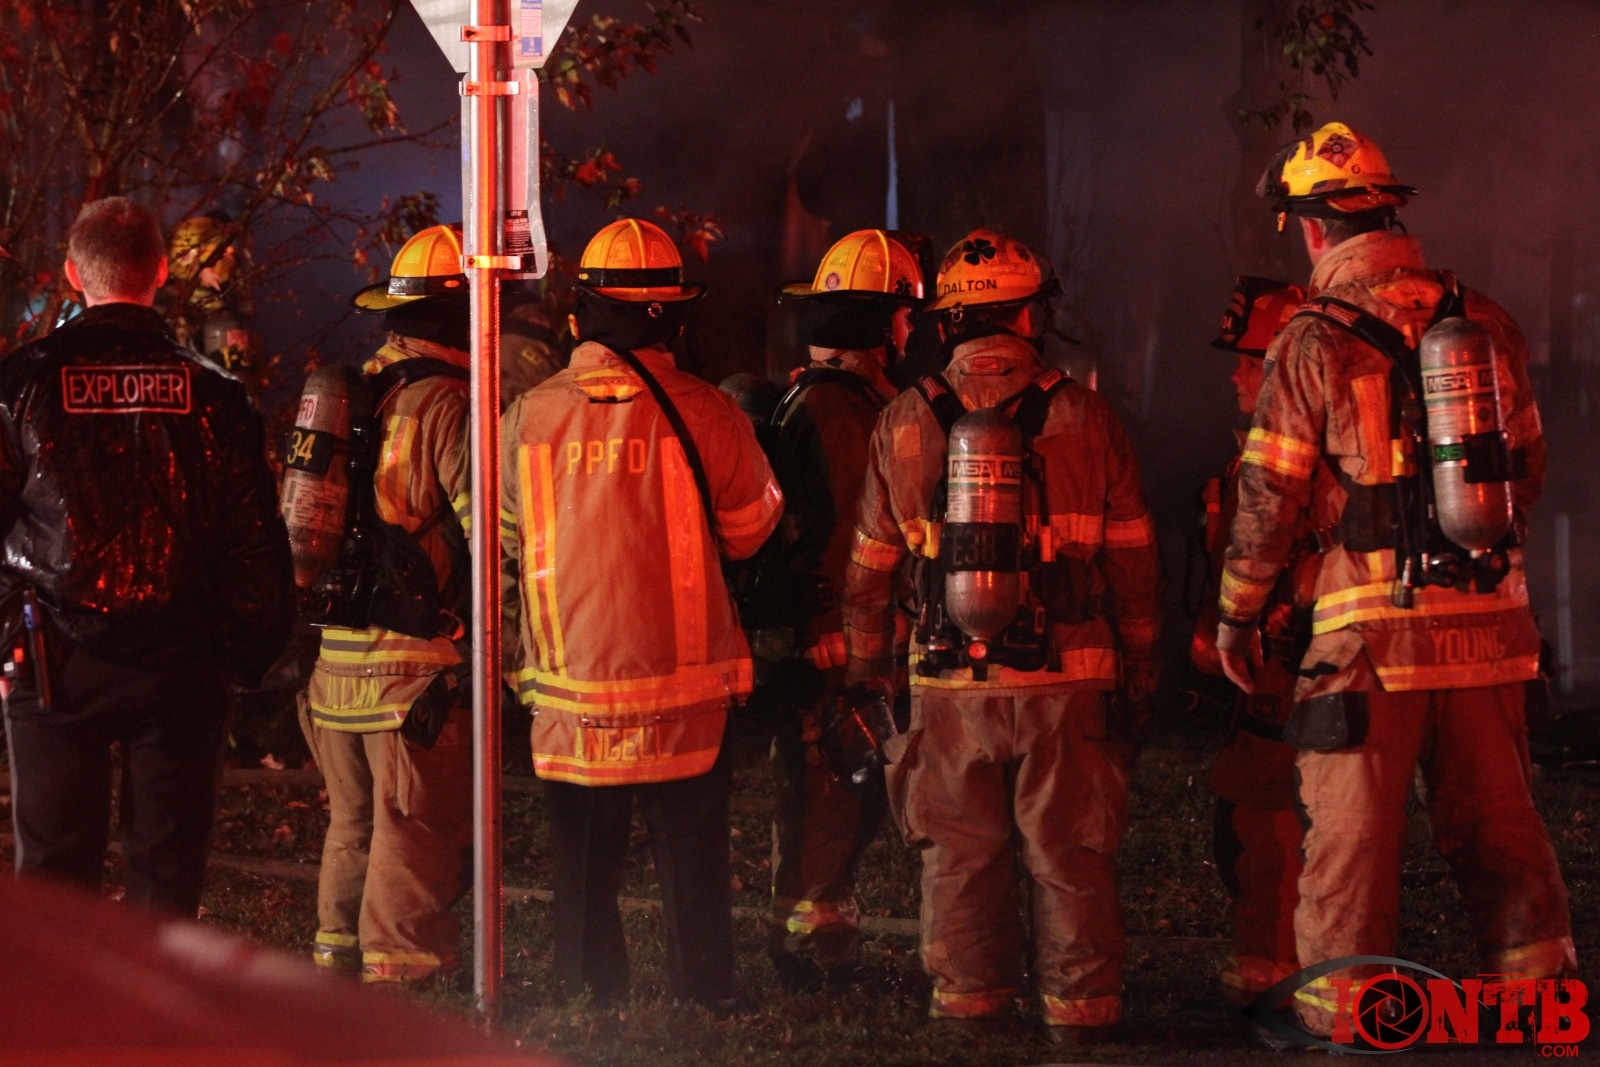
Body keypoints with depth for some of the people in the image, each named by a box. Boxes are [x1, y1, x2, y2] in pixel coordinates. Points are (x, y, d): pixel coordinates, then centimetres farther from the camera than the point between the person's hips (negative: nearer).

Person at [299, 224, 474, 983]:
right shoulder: (448, 405, -13)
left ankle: (336, 958, 26)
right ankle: (396, 974, 0)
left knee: (353, 826, 19)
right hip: (416, 664, -8)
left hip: (334, 657, 8)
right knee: (417, 836, -1)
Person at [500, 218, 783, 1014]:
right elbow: (750, 528, 5)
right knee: (690, 860, 8)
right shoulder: (703, 414, -9)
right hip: (683, 688, -2)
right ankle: (702, 1000, 11)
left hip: (568, 683, 2)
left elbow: (507, 541, 9)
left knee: (585, 863, 13)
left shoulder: (530, 416, -3)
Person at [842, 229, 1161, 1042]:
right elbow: (1132, 555, 2)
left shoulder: (904, 424, 1)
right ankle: (1078, 1000, 9)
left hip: (950, 683, 1)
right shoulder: (1083, 417, -2)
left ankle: (968, 996, 15)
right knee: (1068, 849, 5)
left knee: (960, 848, 10)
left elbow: (871, 561, 7)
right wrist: (1140, 663, 11)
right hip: (1066, 677, -1)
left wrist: (867, 658, 19)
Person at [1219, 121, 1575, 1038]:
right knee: (1499, 825, 11)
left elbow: (1270, 498, -4)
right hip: (1489, 619, 4)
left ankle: (1340, 1017, 9)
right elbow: (1529, 472, 15)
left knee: (1354, 833, 4)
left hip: (1374, 625, -4)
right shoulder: (1486, 322, 6)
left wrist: (1238, 612, 8)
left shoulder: (1315, 343, -7)